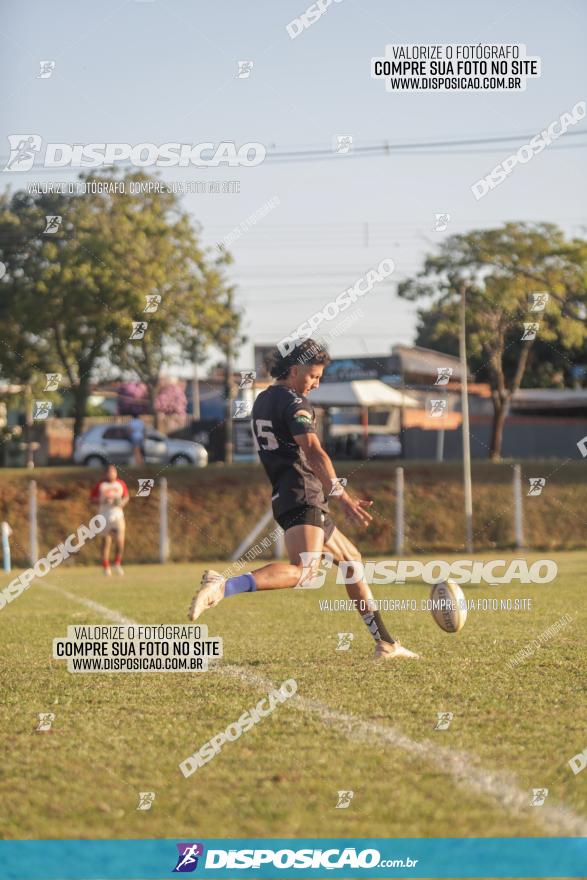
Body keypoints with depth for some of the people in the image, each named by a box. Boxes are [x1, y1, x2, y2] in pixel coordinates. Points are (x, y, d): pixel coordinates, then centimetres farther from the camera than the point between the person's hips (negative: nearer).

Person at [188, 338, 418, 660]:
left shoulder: (263, 400, 21)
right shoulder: (294, 402, -8)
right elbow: (313, 452, -22)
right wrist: (342, 496, -32)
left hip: (285, 497, 10)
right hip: (303, 497, -10)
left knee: (350, 559, 18)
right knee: (305, 571, -27)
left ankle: (385, 643, 19)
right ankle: (222, 587, -40)